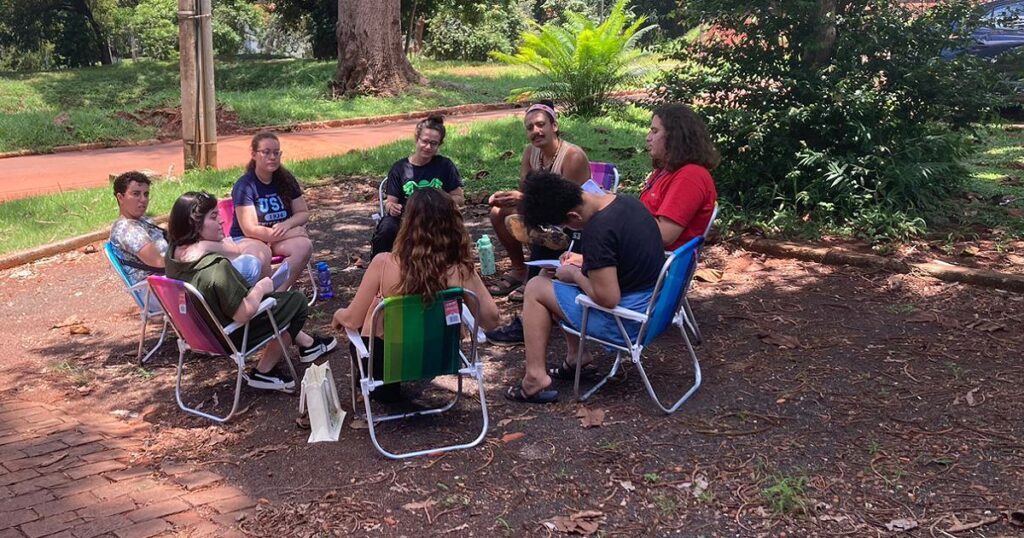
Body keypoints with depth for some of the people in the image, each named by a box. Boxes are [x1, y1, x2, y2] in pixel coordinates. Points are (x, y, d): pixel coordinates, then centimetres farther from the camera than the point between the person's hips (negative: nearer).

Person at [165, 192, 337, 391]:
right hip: (229, 336, -9)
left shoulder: (173, 254, -10)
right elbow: (244, 314, -33)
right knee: (296, 300, 7)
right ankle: (263, 372, 13)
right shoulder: (215, 266, -38)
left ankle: (307, 344, 38)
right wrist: (260, 288, -16)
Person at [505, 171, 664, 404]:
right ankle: (576, 357, 22)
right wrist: (585, 263, 13)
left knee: (536, 288, 2)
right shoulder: (628, 202, 1)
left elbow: (608, 299, -26)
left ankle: (535, 378, 0)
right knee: (555, 281, 21)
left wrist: (575, 274, -10)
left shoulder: (598, 231, -27)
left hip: (626, 322, -9)